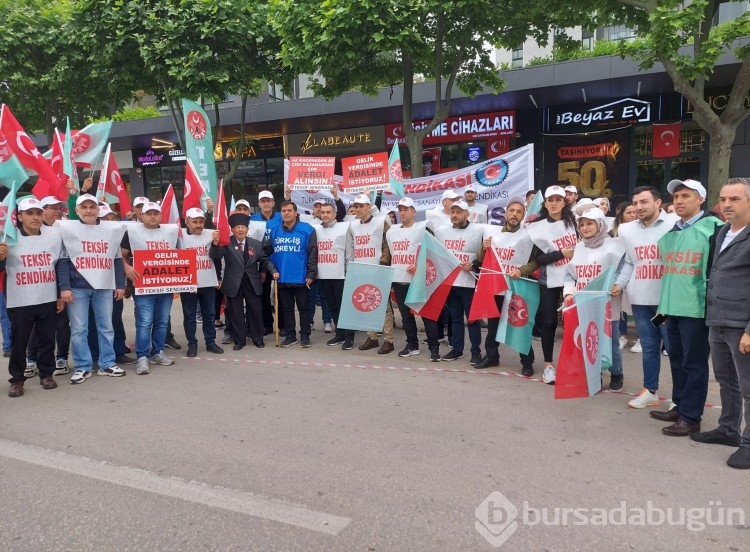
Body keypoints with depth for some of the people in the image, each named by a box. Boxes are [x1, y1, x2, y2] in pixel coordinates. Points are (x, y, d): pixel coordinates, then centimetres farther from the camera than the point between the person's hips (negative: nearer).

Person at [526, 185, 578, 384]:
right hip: (550, 281, -2)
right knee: (549, 321, 1)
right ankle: (548, 365, 12)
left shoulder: (572, 221, 4)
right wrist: (561, 253, -17)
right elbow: (538, 258, -10)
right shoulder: (538, 227, -5)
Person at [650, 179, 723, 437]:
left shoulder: (712, 227, -7)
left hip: (696, 308, -7)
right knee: (677, 360, 15)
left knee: (694, 363, 1)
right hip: (672, 307, 7)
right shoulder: (669, 232, 15)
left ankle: (691, 417, 9)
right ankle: (679, 406, 28)